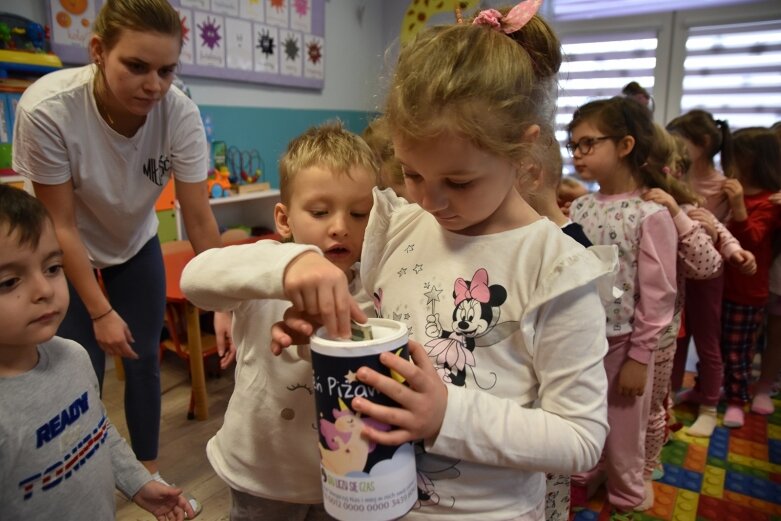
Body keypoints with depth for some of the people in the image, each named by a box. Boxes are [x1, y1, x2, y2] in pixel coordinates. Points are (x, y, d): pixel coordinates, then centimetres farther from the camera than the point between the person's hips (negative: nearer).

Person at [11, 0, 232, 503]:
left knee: (144, 361, 7)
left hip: (135, 247, 2)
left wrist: (223, 305, -27)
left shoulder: (181, 114, -28)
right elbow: (62, 225, -23)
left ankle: (149, 472, 29)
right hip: (66, 255, -2)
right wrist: (100, 312, -19)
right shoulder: (46, 109, -33)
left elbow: (200, 220, -23)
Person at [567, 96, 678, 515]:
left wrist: (639, 357, -12)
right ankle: (583, 479, 47)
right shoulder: (579, 207, 0)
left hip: (622, 343, -5)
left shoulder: (651, 215, -16)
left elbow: (657, 296, -14)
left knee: (621, 429, 15)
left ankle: (625, 498, 40)